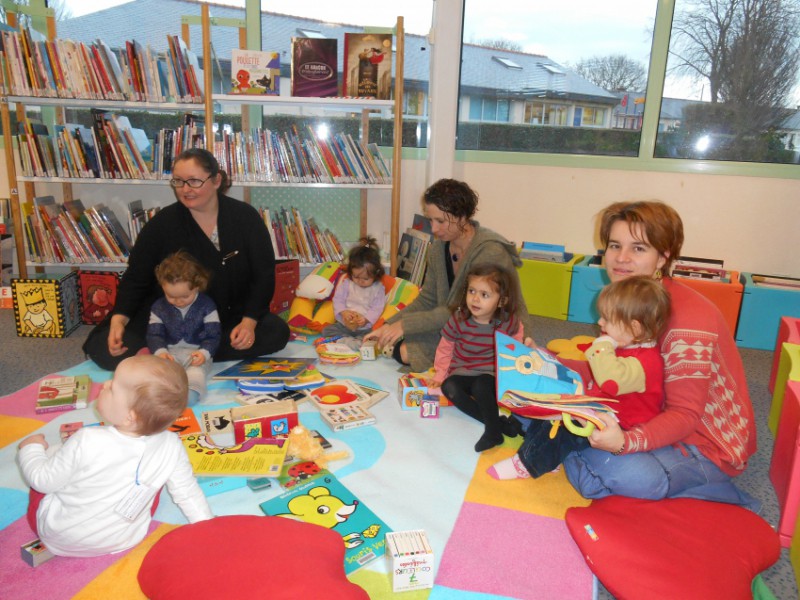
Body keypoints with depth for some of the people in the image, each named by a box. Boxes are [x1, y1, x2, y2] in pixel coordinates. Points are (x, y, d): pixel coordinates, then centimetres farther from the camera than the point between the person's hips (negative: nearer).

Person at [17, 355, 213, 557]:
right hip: (124, 542, 2)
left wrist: (31, 448, 4)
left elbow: (43, 481, -15)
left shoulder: (87, 442, -31)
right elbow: (188, 493, -10)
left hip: (59, 537, -1)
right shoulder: (171, 447, -23)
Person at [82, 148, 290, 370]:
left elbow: (264, 274, -6)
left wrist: (249, 322, -19)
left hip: (230, 317, 1)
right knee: (105, 347, -21)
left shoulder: (245, 217, -6)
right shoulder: (162, 223, -5)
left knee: (277, 332, -28)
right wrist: (118, 319, -20)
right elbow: (135, 278, -1)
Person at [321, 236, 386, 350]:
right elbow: (338, 299, 2)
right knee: (327, 330, -17)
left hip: (365, 327, -2)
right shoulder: (345, 282, 1)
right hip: (344, 324, 2)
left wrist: (366, 319, -21)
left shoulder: (378, 288, -4)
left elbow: (378, 308, -6)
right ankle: (347, 340, -31)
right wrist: (343, 312, -16)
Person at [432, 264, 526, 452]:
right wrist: (440, 374, -4)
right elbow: (445, 348, -2)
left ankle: (493, 429, -22)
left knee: (480, 385, -34)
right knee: (448, 387, -29)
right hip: (462, 372, 2)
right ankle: (497, 421, -29)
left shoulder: (508, 323, -11)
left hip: (490, 374, -2)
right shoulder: (458, 319, -13)